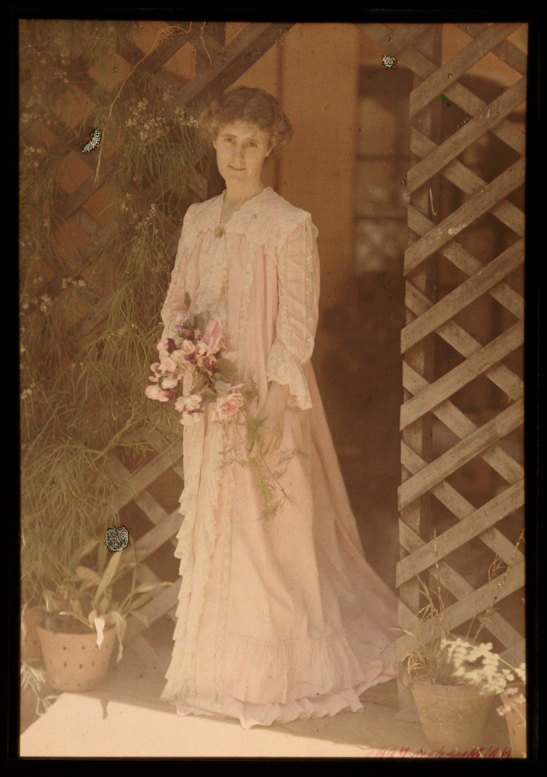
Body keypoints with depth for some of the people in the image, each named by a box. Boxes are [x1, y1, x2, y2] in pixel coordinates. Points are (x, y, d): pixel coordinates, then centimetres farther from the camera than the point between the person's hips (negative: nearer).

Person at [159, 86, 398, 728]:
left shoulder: (290, 227, -10)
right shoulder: (198, 220, 9)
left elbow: (296, 330, -13)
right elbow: (177, 301, 17)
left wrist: (273, 411, -19)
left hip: (265, 398, -6)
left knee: (273, 527, -2)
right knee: (211, 526, 12)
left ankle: (281, 670, 12)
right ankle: (218, 662, 25)